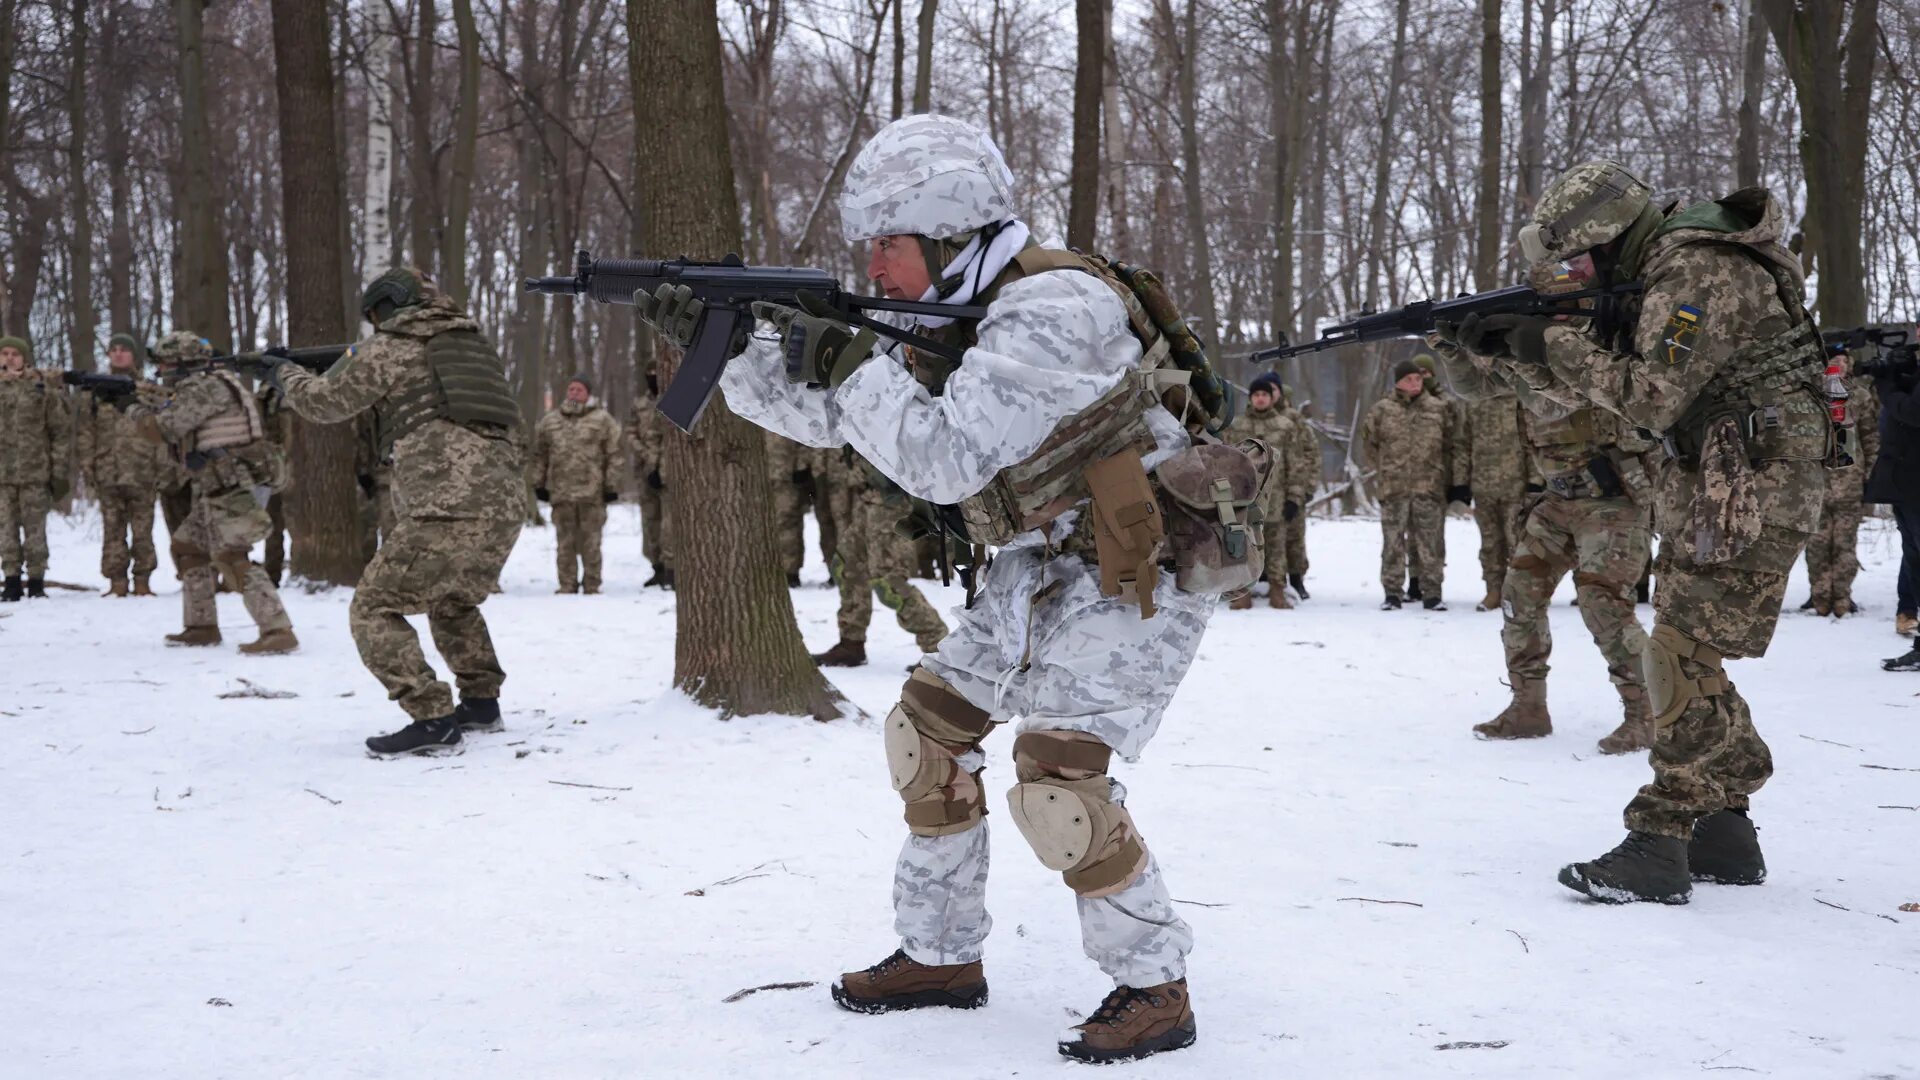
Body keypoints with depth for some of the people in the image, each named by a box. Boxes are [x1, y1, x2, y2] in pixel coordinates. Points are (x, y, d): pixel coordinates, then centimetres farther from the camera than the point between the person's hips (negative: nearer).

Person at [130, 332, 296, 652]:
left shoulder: (206, 387, -14)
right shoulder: (199, 387, 17)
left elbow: (164, 429, -13)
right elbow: (178, 422, 28)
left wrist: (136, 411, 5)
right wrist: (153, 404, 21)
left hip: (234, 490, -11)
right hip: (217, 490, 11)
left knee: (232, 559, -18)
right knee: (187, 548, 20)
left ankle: (278, 631, -26)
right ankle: (202, 626, 27)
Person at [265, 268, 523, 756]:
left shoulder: (387, 349, 3)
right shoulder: (474, 340, 21)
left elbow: (324, 402, 13)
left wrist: (285, 373, 33)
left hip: (448, 512, -7)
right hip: (506, 507, 8)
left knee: (373, 609, 1)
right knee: (454, 602, 31)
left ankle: (432, 719, -9)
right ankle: (481, 703, 30)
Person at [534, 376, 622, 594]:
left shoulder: (603, 420, 3)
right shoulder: (549, 421, 13)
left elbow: (613, 456, 0)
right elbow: (540, 455, 17)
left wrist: (611, 485, -6)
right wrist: (539, 484, 12)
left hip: (592, 493, -3)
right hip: (561, 492, 3)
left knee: (590, 542, 1)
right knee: (565, 543, 5)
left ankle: (591, 587, 8)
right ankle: (567, 585, 12)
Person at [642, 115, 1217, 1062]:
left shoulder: (1052, 311, -26)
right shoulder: (945, 316, 4)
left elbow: (943, 459, -33)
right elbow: (818, 413, 11)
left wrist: (846, 360, -25)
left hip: (1143, 567, -10)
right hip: (1043, 563, 10)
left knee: (1057, 769, -19)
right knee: (928, 725, 8)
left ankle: (1154, 986, -2)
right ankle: (942, 955, 21)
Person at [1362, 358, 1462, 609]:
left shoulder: (1439, 409, 5)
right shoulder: (1381, 410, 4)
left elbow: (1453, 446, 4)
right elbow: (1369, 442, 16)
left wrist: (1458, 481, 0)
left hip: (1430, 486, 0)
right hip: (1393, 487, 0)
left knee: (1430, 542, 3)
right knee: (1393, 542, 3)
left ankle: (1431, 593, 10)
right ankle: (1392, 593, 10)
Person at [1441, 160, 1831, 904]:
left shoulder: (1699, 272, -18)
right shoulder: (1653, 276, 13)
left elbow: (1654, 399, -22)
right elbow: (1581, 385, 19)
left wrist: (1557, 344, -15)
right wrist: (1501, 344, 5)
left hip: (1753, 490, -10)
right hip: (1707, 486, 10)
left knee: (1685, 661, -11)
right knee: (1687, 658, 12)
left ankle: (1657, 848, -8)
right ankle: (1723, 831, 19)